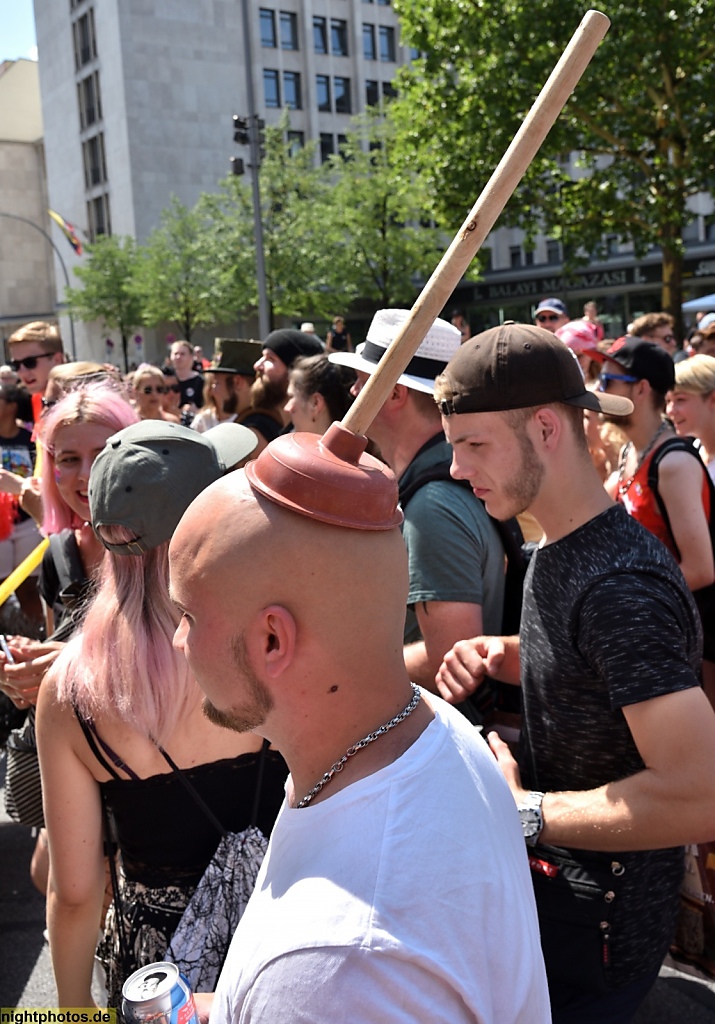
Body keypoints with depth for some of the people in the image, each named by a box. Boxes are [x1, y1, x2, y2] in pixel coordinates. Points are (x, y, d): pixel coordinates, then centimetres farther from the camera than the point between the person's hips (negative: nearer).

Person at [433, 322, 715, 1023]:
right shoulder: (559, 550, 2)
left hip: (594, 927, -9)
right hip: (547, 880, 9)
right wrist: (501, 656, -3)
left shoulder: (622, 584, -30)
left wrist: (521, 809, -25)